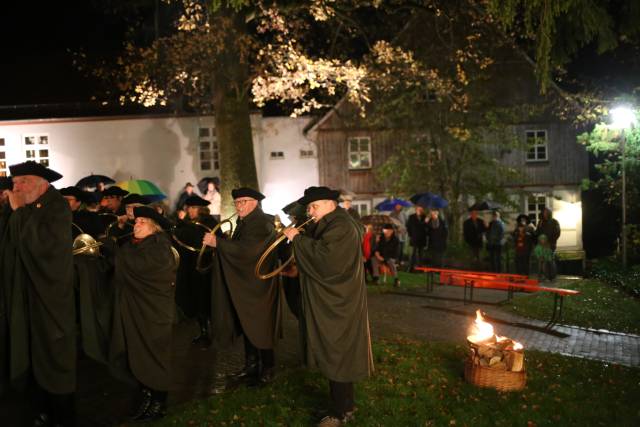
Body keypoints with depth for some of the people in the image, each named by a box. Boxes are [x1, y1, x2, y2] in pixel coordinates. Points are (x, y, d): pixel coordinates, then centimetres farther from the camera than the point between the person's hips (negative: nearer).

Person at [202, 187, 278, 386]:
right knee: (247, 327, 15)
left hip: (258, 285, -9)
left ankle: (267, 371, 14)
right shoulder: (244, 222, 11)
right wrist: (219, 243, -4)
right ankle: (251, 366, 28)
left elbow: (246, 250, -28)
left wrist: (217, 242, -25)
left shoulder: (263, 223, -16)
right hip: (243, 283, 9)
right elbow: (237, 248, 13)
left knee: (260, 328, 1)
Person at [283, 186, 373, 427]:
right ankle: (346, 406, 29)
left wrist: (297, 238, -20)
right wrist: (299, 239, 2)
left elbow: (322, 255, -30)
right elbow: (318, 253, 16)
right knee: (337, 355, 17)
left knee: (337, 356, -1)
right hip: (332, 302, 10)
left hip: (337, 305, -10)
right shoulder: (332, 224, 15)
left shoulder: (340, 226, -17)